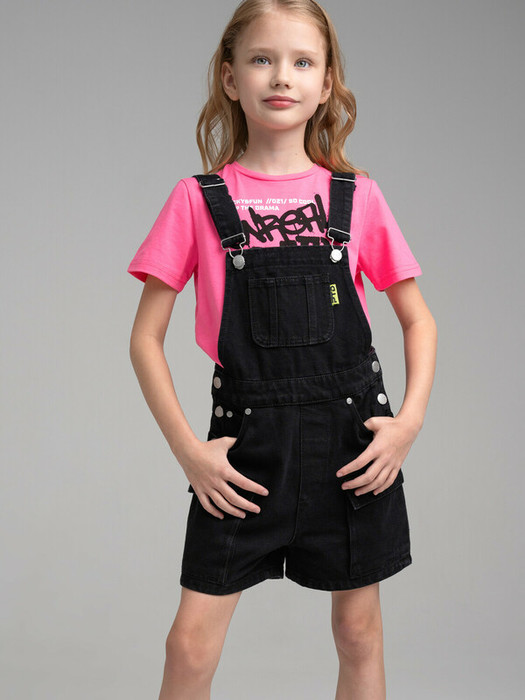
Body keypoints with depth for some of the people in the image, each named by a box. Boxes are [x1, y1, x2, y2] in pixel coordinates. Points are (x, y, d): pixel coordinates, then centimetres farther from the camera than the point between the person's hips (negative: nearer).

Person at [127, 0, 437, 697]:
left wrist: (410, 420, -4)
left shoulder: (357, 196, 3)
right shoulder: (199, 200, -1)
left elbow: (417, 317, 9)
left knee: (358, 628, 13)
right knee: (191, 644, 0)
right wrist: (187, 449, -8)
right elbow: (146, 337, 0)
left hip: (351, 440, 2)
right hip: (246, 447, -1)